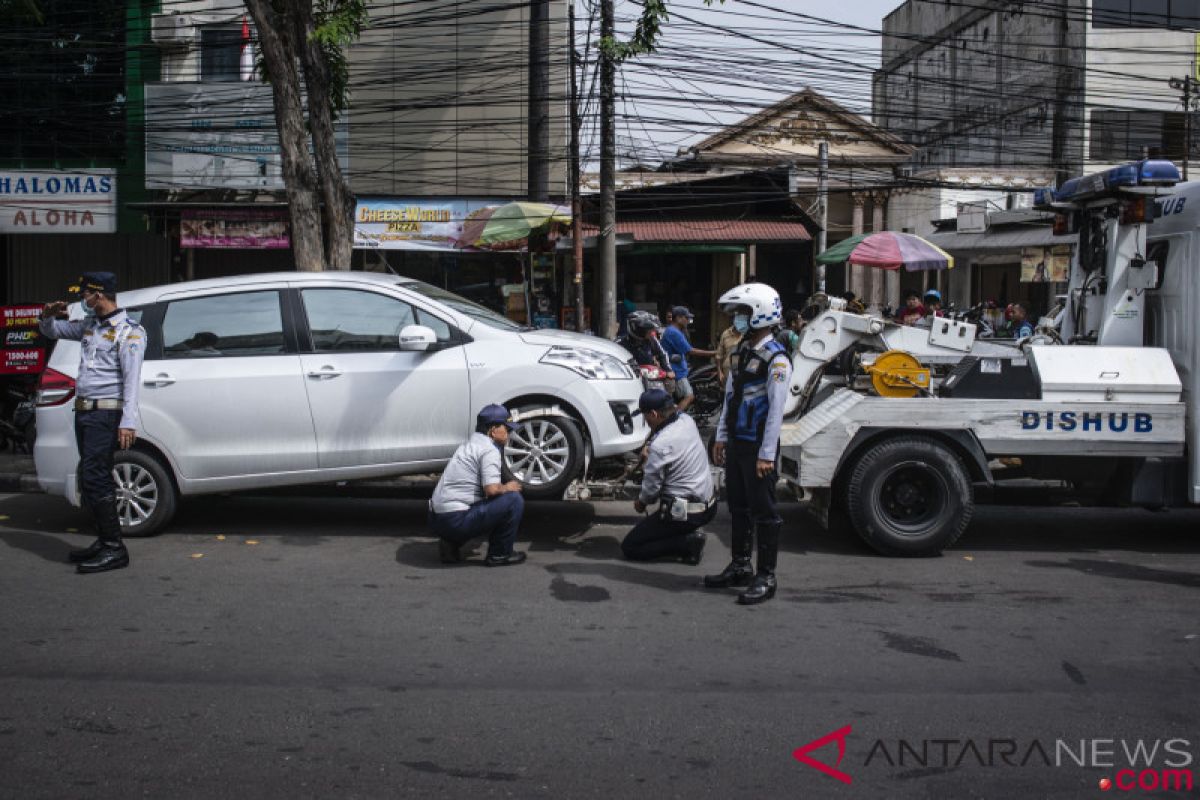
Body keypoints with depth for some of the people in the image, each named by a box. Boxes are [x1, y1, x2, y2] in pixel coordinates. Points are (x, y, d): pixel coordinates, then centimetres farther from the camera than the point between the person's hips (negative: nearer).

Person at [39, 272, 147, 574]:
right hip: (83, 411, 9)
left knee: (95, 478, -14)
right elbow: (51, 331, 29)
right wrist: (49, 315, 5)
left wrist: (128, 422, -24)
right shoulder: (89, 325, 15)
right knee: (91, 479, 11)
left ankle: (115, 549, -12)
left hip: (106, 414, -9)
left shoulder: (128, 331, -10)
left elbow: (131, 379, -17)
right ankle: (104, 541, 19)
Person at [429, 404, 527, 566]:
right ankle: (499, 554, 2)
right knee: (514, 499, -8)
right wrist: (507, 488, 0)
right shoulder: (489, 450, -9)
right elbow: (492, 489, -20)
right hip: (455, 521, -10)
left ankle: (451, 544, 16)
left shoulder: (470, 443, 21)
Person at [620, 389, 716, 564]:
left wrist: (641, 502, 8)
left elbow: (652, 485, -12)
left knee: (629, 547, 0)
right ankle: (687, 534, 17)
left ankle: (687, 543, -10)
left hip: (686, 514, -8)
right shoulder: (687, 420, 0)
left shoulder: (660, 445, -23)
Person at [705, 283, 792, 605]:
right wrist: (721, 437, 16)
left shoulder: (776, 359, -15)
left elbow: (776, 409, -18)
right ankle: (740, 567, 28)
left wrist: (766, 454, -20)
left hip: (757, 447, -9)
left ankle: (765, 577, 6)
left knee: (763, 512, -1)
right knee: (738, 507, 16)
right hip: (736, 443, 9)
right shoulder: (744, 351, 13)